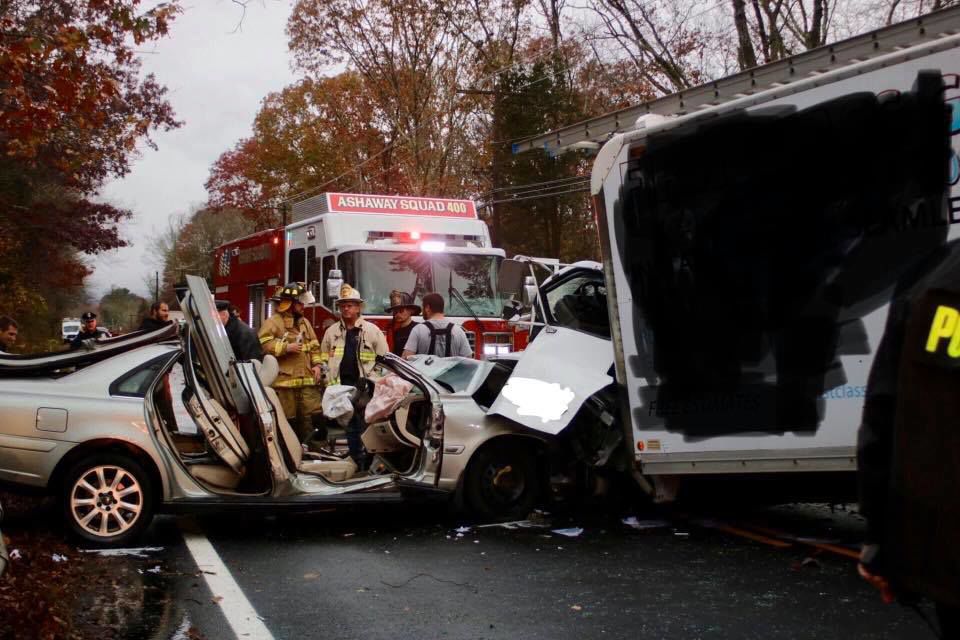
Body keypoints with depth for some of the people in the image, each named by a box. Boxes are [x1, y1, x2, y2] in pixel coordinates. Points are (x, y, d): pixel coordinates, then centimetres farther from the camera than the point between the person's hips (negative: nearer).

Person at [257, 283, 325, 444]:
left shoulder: (305, 322, 20)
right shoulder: (272, 322, -3)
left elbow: (314, 345, 23)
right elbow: (264, 344, -15)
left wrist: (316, 364, 9)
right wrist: (286, 347, -17)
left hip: (307, 379, 6)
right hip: (285, 379, -6)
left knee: (315, 414, 0)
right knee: (288, 420, -1)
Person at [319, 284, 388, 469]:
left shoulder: (372, 330, 2)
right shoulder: (331, 332, 11)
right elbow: (324, 360, 13)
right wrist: (330, 383, 5)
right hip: (343, 386, 3)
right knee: (351, 428, 8)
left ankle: (371, 464, 1)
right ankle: (357, 463, 15)